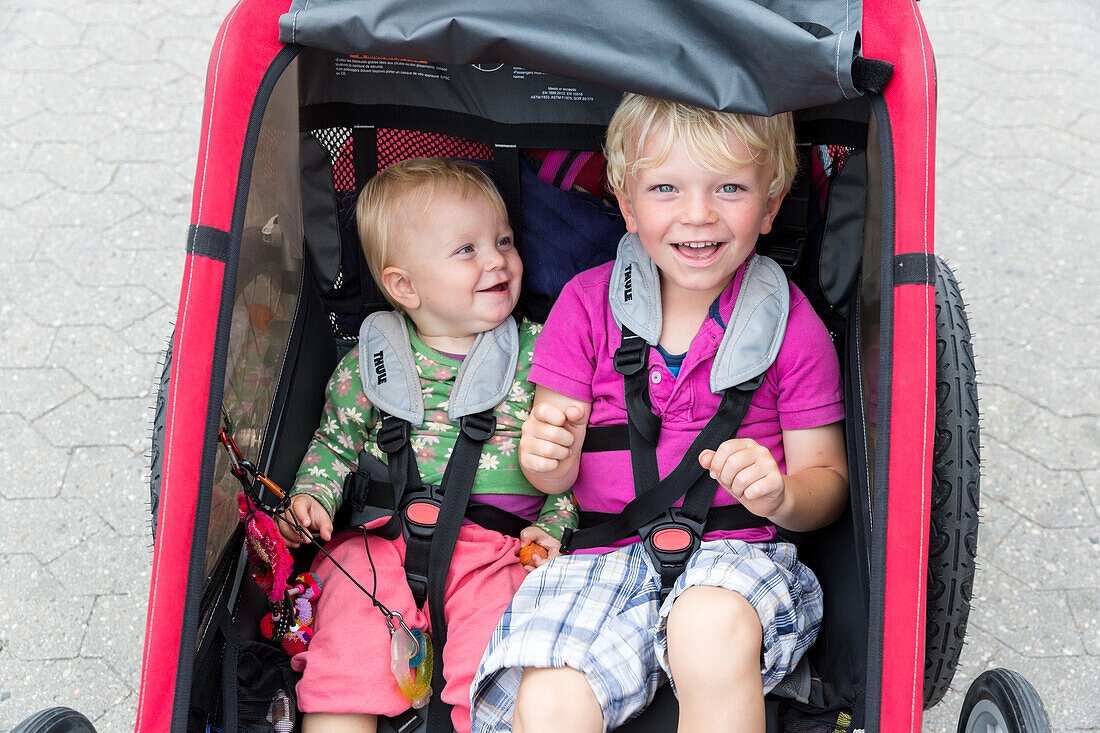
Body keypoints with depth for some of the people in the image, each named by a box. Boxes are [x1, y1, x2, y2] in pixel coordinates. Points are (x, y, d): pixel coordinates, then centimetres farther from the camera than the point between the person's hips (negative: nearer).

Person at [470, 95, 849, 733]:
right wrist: (549, 456, -20)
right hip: (604, 556, 1)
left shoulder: (788, 323, 1)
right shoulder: (588, 302, 3)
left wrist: (781, 496, -20)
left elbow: (828, 483, 4)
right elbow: (555, 477, 4)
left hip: (737, 553, 0)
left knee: (714, 626, -35)